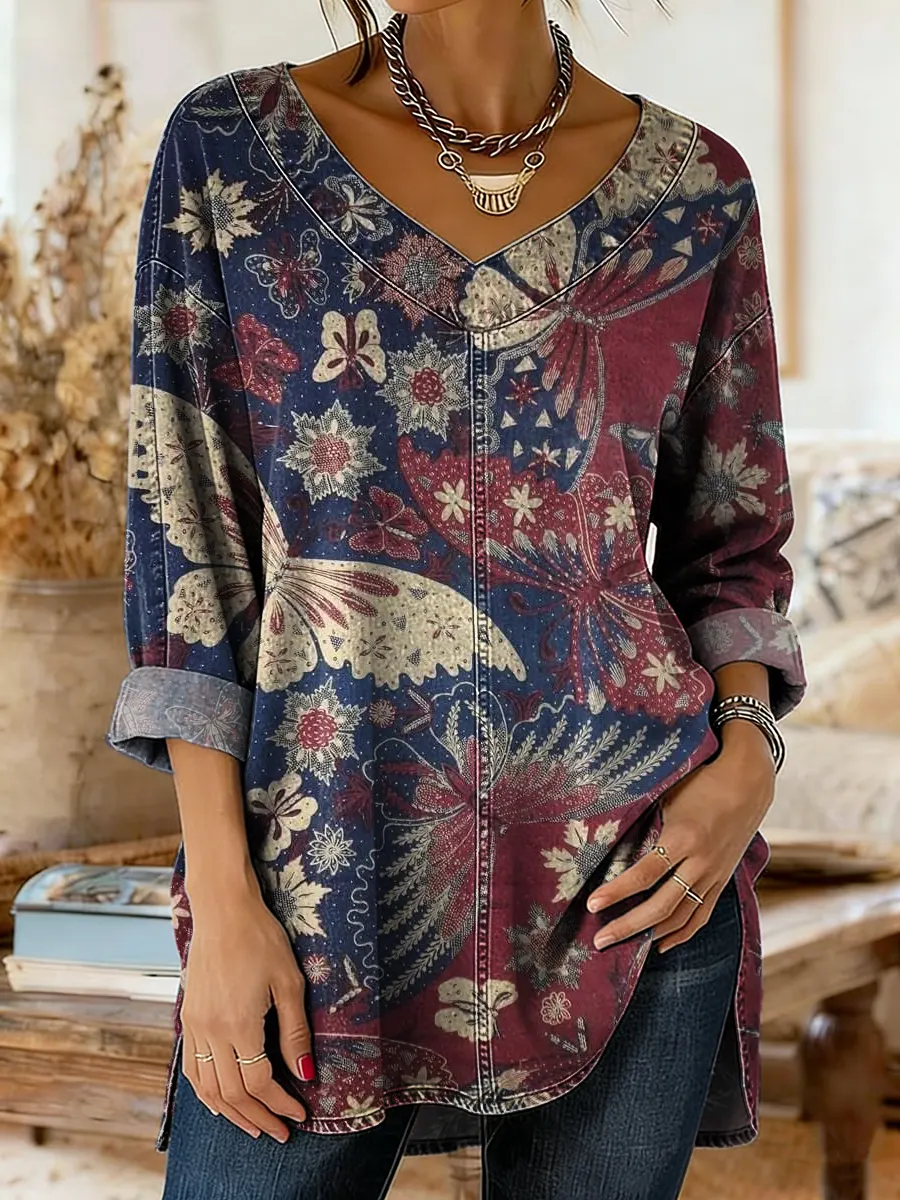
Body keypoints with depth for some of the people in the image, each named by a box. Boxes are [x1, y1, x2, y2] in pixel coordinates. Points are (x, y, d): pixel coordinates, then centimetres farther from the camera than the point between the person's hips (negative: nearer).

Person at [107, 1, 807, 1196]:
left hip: (631, 874, 1)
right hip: (327, 863, -1)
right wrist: (220, 900, -8)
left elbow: (732, 542, 12)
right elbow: (183, 538, -3)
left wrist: (746, 751, -7)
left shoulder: (691, 186, 3)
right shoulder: (230, 147, -1)